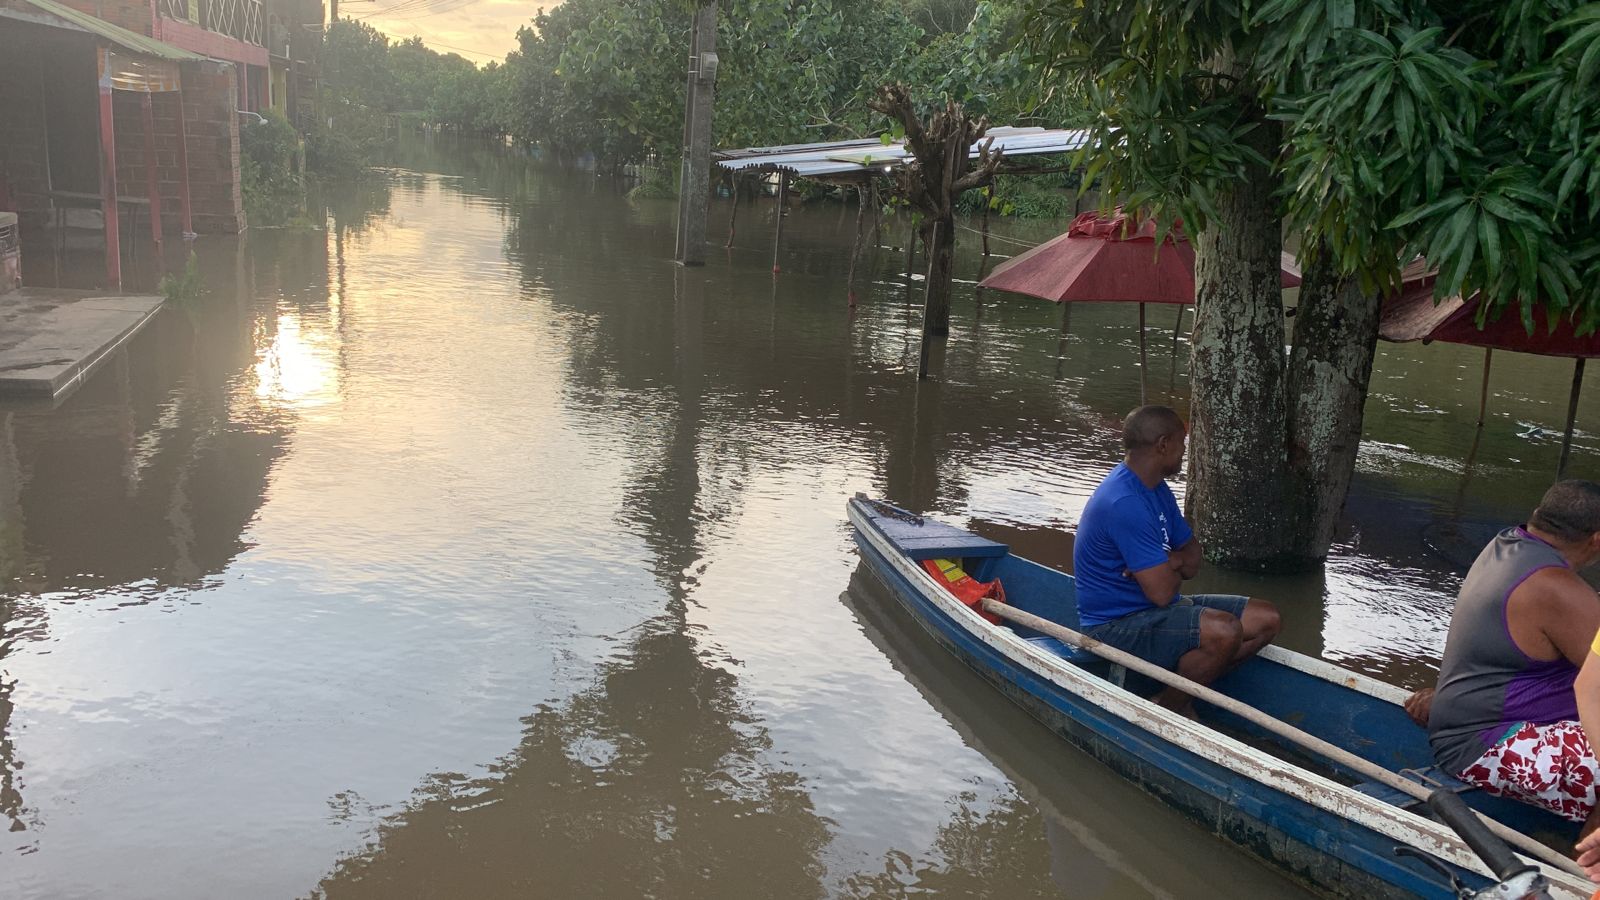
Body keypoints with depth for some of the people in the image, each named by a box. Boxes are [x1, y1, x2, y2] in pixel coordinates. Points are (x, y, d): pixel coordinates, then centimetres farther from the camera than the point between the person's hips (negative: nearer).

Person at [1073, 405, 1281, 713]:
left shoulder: (1156, 488, 9)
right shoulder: (1124, 503, -25)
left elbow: (1193, 556, 13)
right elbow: (1162, 592, -25)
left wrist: (1169, 562, -12)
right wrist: (1176, 567, -1)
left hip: (1151, 609, 10)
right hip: (1117, 626, -10)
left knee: (1266, 619, 1)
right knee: (1224, 630, -31)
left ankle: (1176, 696, 4)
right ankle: (1167, 711, -6)